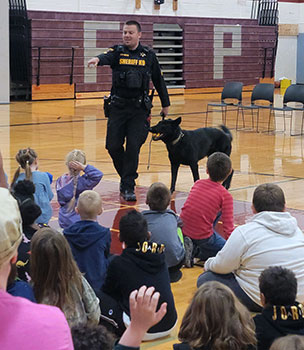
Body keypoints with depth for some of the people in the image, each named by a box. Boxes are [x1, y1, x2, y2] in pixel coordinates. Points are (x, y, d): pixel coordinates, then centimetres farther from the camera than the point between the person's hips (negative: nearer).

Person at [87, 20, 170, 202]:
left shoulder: (148, 55, 5)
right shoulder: (118, 52, 2)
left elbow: (159, 80, 13)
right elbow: (107, 57, -22)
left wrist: (165, 104, 17)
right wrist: (97, 59, -46)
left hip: (139, 108, -1)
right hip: (118, 107, 1)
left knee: (133, 146, -9)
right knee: (113, 146, 0)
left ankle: (128, 187, 0)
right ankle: (127, 175, 26)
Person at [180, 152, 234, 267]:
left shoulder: (198, 183, 6)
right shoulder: (226, 196, -9)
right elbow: (228, 228, -12)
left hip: (181, 230, 6)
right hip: (202, 237, -6)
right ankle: (195, 251, -3)